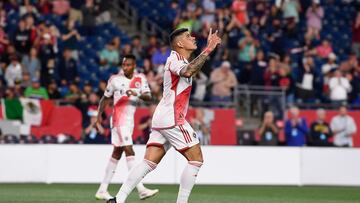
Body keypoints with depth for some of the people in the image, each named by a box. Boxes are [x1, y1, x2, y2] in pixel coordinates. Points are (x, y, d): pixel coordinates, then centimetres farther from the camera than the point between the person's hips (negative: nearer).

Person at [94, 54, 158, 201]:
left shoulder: (140, 79, 6)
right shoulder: (115, 79, -1)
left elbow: (148, 97, -8)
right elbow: (106, 98, 10)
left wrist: (136, 94, -27)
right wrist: (99, 116, 7)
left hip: (130, 120, 6)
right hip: (119, 118, -6)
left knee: (117, 153, 10)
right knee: (129, 151, -15)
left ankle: (102, 190, 17)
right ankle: (141, 189, -24)